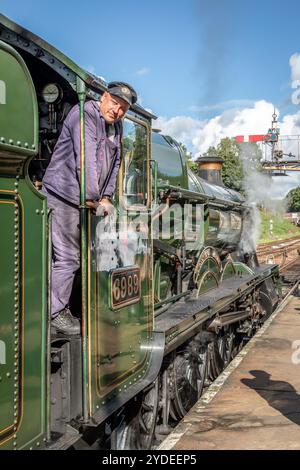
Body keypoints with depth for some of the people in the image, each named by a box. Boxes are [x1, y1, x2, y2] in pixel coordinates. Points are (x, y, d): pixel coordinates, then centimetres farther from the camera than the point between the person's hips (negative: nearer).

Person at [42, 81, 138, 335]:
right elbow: (86, 160, -20)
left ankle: (60, 310, 19)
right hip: (62, 196, -9)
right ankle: (55, 314, -2)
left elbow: (114, 164, 17)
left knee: (72, 256, 11)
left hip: (84, 201, 9)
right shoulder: (85, 114, -12)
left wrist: (105, 197, 6)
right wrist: (93, 198, -22)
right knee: (67, 258, -10)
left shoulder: (116, 127, 17)